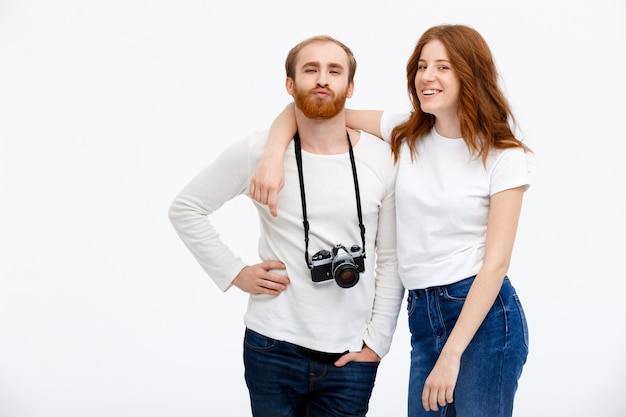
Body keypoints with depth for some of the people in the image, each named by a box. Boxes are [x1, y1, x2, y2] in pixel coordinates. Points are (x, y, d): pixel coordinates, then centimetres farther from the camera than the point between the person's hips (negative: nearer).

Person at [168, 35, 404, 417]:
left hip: (351, 358, 1)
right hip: (273, 350, -1)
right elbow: (185, 209, 4)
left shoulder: (383, 159, -2)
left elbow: (391, 260, 3)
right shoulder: (258, 152, -5)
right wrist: (235, 273, -3)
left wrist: (377, 342, -1)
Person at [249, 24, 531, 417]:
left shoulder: (503, 156, -6)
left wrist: (452, 354, -16)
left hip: (485, 314, -4)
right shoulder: (406, 134, 6)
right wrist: (273, 157, -14)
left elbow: (496, 262, -11)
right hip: (423, 313, 5)